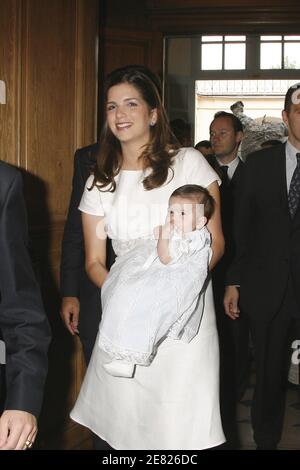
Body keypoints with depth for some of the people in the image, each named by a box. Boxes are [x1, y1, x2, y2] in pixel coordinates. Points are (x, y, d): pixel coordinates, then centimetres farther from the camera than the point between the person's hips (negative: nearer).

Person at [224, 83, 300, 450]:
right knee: (269, 377, 12)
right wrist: (234, 282, 5)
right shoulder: (258, 164, 5)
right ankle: (265, 441, 28)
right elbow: (243, 227, 7)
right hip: (267, 292, 2)